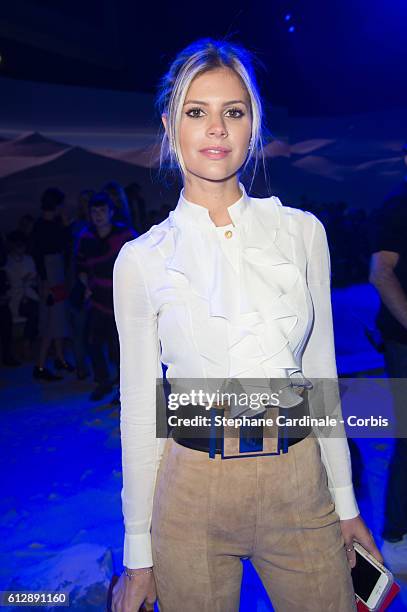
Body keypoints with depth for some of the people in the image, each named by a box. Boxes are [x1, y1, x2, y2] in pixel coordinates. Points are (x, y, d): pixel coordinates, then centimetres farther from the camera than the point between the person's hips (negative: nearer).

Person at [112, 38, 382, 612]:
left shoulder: (301, 230, -1)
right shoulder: (142, 258, -5)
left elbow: (320, 369, 4)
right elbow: (140, 404, -1)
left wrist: (345, 501, 7)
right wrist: (138, 550, 2)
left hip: (299, 485, 2)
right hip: (194, 492, -1)